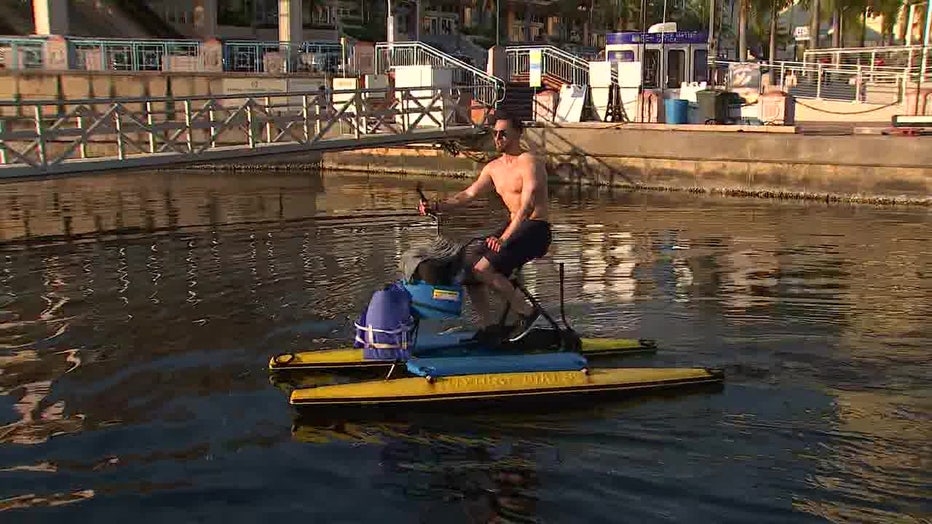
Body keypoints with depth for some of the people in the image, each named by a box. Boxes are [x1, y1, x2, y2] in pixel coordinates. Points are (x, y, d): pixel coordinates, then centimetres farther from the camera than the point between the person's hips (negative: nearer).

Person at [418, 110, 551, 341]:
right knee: (469, 267, 0)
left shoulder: (529, 164, -15)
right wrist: (438, 207, -4)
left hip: (536, 229, -9)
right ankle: (488, 327, 6)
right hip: (514, 226, 9)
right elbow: (469, 193, 11)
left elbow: (527, 206, -26)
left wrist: (504, 239, -36)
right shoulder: (494, 167, 12)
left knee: (482, 270, -21)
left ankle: (526, 311, -7)